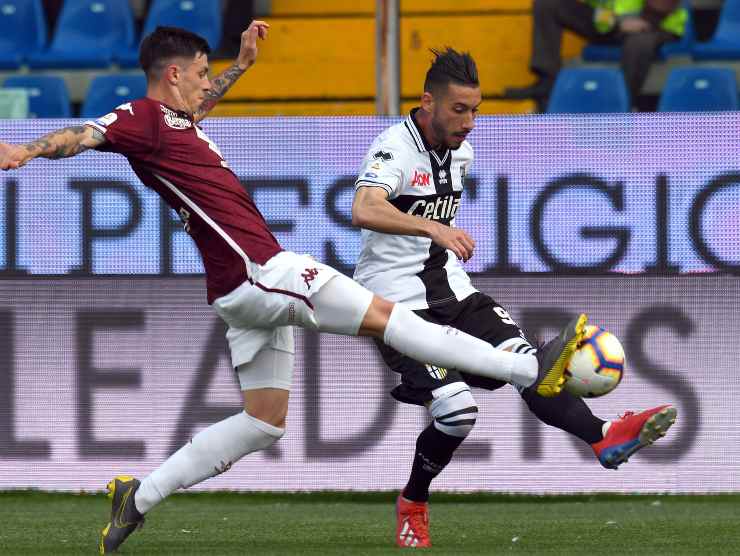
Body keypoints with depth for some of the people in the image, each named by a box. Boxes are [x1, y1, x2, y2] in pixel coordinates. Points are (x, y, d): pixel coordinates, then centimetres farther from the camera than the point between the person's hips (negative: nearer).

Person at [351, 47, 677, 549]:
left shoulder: (461, 151, 9)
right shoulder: (395, 147, -17)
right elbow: (364, 210, -36)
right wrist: (431, 227, -48)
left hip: (451, 290, 7)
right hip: (399, 301, -7)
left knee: (525, 361, -17)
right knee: (456, 409, -19)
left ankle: (605, 438, -30)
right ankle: (414, 504, 4)